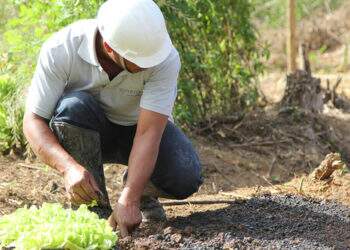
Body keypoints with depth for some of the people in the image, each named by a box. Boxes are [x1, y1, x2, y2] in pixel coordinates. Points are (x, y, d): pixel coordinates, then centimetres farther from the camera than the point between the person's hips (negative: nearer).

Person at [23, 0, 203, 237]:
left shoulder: (165, 58, -30)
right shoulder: (60, 49, -30)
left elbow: (148, 133, -34)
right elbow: (33, 120, -28)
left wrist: (129, 200, -44)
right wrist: (69, 166, -45)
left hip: (136, 127, 0)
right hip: (85, 133, 0)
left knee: (185, 178, -28)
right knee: (73, 106, -35)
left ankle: (140, 191, 8)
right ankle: (95, 206, -18)